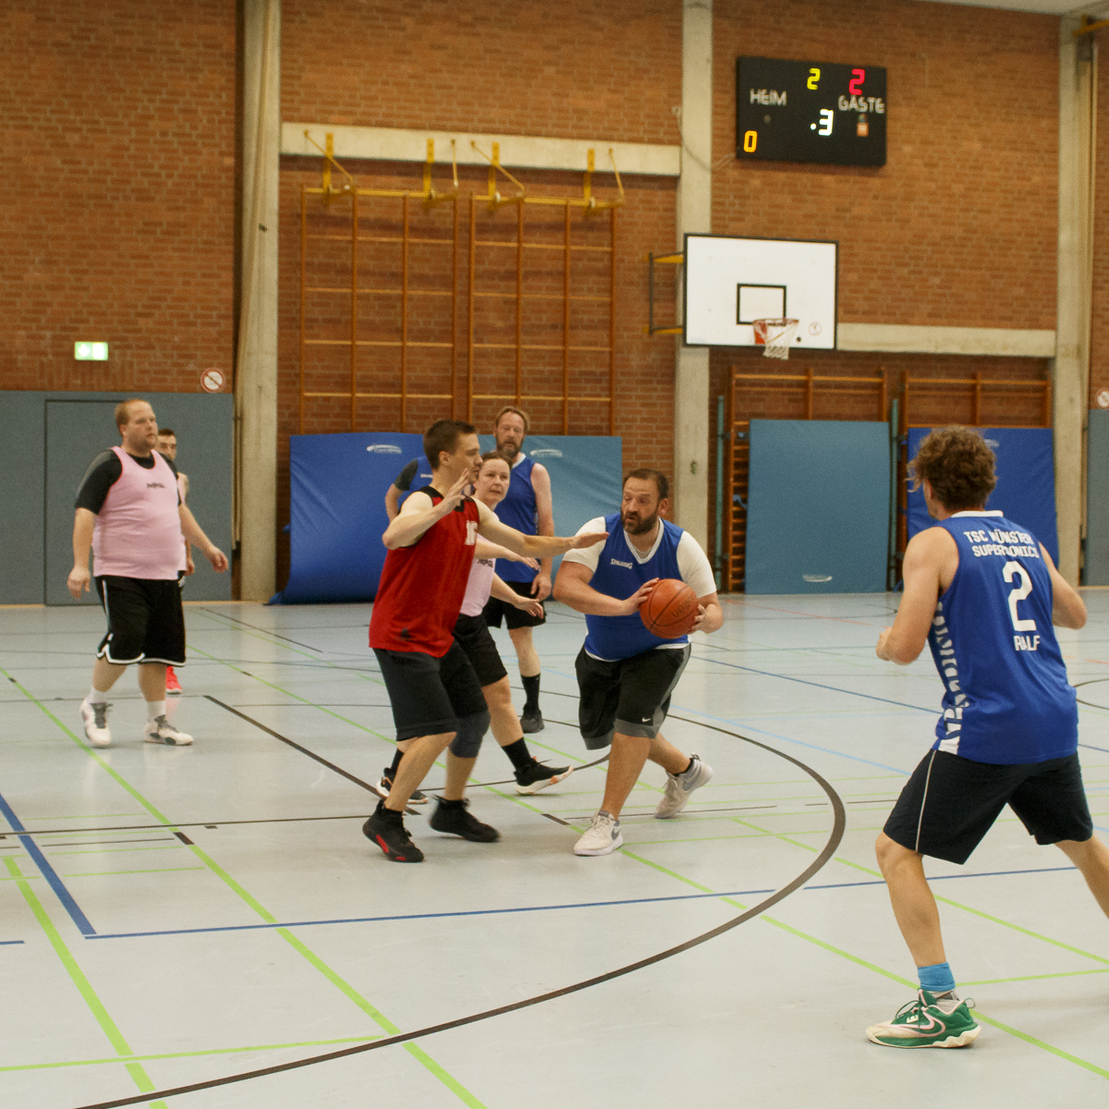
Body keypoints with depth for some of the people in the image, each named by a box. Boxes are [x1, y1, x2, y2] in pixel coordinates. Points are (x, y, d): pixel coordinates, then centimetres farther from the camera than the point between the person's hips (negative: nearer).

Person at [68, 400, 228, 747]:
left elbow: (179, 510, 31)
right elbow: (84, 514, -12)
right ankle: (95, 705, 7)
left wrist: (207, 546, 31)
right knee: (125, 641, -16)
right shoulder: (108, 465, -6)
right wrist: (80, 564, -21)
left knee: (160, 647, 5)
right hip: (120, 574, -7)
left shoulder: (164, 465, 17)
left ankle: (157, 722, 16)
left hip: (164, 575, 7)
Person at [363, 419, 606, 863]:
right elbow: (392, 537, -39)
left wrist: (570, 543, 3)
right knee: (439, 732, -17)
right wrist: (441, 508, -47)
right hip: (401, 637, -9)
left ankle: (451, 810, 31)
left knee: (475, 716, 15)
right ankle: (386, 820, -4)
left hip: (439, 636, 9)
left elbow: (526, 545, 17)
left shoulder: (472, 509, 10)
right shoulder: (423, 501, -17)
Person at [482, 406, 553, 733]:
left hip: (520, 571, -3)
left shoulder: (535, 472, -1)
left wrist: (545, 572, -8)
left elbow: (546, 524, -1)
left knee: (522, 638, 1)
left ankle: (532, 712, 12)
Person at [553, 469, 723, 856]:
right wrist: (624, 606, -54)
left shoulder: (683, 547, -21)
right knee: (597, 732, 17)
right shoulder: (599, 533, -27)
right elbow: (564, 588, -41)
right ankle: (684, 770, 41)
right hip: (601, 653, 3)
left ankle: (608, 821, -14)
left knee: (633, 720, -25)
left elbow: (714, 609, -15)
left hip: (659, 650, -3)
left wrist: (703, 618, -42)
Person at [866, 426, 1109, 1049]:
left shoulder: (933, 544, -4)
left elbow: (906, 646, -12)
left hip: (985, 729, -7)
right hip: (1055, 722, 7)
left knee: (898, 851, 0)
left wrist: (885, 643, 10)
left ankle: (943, 1007, -8)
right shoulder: (1026, 540, 14)